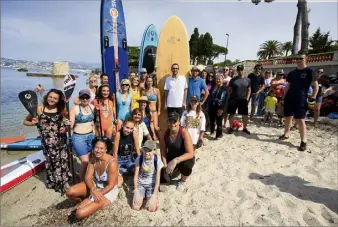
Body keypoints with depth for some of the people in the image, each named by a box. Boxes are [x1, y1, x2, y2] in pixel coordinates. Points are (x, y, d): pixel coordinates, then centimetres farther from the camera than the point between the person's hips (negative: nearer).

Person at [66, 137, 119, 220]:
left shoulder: (112, 162, -28)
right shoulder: (93, 158, -8)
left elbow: (110, 185, -22)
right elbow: (88, 177, -7)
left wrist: (95, 196, -23)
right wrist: (93, 190, -26)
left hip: (108, 191, -6)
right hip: (95, 185, 6)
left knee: (80, 214, -20)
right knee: (70, 192, -18)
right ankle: (85, 202, 10)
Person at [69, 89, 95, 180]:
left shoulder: (92, 107, 3)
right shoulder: (75, 109, -11)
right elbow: (71, 126, -8)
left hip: (91, 136, 5)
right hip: (79, 137, -5)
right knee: (85, 161, -7)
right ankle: (82, 181, 15)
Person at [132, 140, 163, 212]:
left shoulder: (157, 159, -16)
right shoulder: (139, 159, -12)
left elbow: (158, 178, -14)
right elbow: (136, 176, -7)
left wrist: (154, 195, -21)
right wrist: (136, 191, -18)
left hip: (152, 184, -1)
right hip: (140, 184, 2)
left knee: (151, 208, -20)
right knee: (135, 207, -17)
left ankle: (155, 199, 11)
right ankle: (143, 196, 13)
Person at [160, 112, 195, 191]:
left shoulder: (184, 133, -26)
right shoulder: (165, 133, -13)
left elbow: (190, 154, -30)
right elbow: (163, 151, -5)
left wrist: (176, 161, -41)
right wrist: (165, 166, -15)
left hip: (185, 158, -3)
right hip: (171, 158, 4)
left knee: (186, 165, -38)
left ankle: (183, 181, -1)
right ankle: (175, 169, 25)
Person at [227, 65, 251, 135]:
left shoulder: (247, 80, 6)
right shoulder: (233, 80, 1)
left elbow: (249, 90, 10)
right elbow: (229, 89, 3)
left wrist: (247, 98, 0)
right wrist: (228, 97, -5)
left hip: (243, 100, 1)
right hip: (233, 99, -1)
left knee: (245, 114, 6)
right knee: (231, 114, 5)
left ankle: (244, 128, 23)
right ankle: (231, 127, 21)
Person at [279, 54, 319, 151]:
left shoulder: (310, 71, -2)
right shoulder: (292, 73, 13)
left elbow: (315, 85, -4)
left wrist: (313, 98, -12)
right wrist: (284, 97, 13)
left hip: (301, 99, -6)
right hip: (289, 98, 6)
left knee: (300, 119, -9)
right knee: (287, 117, 13)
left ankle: (303, 142, -3)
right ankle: (286, 134, 31)